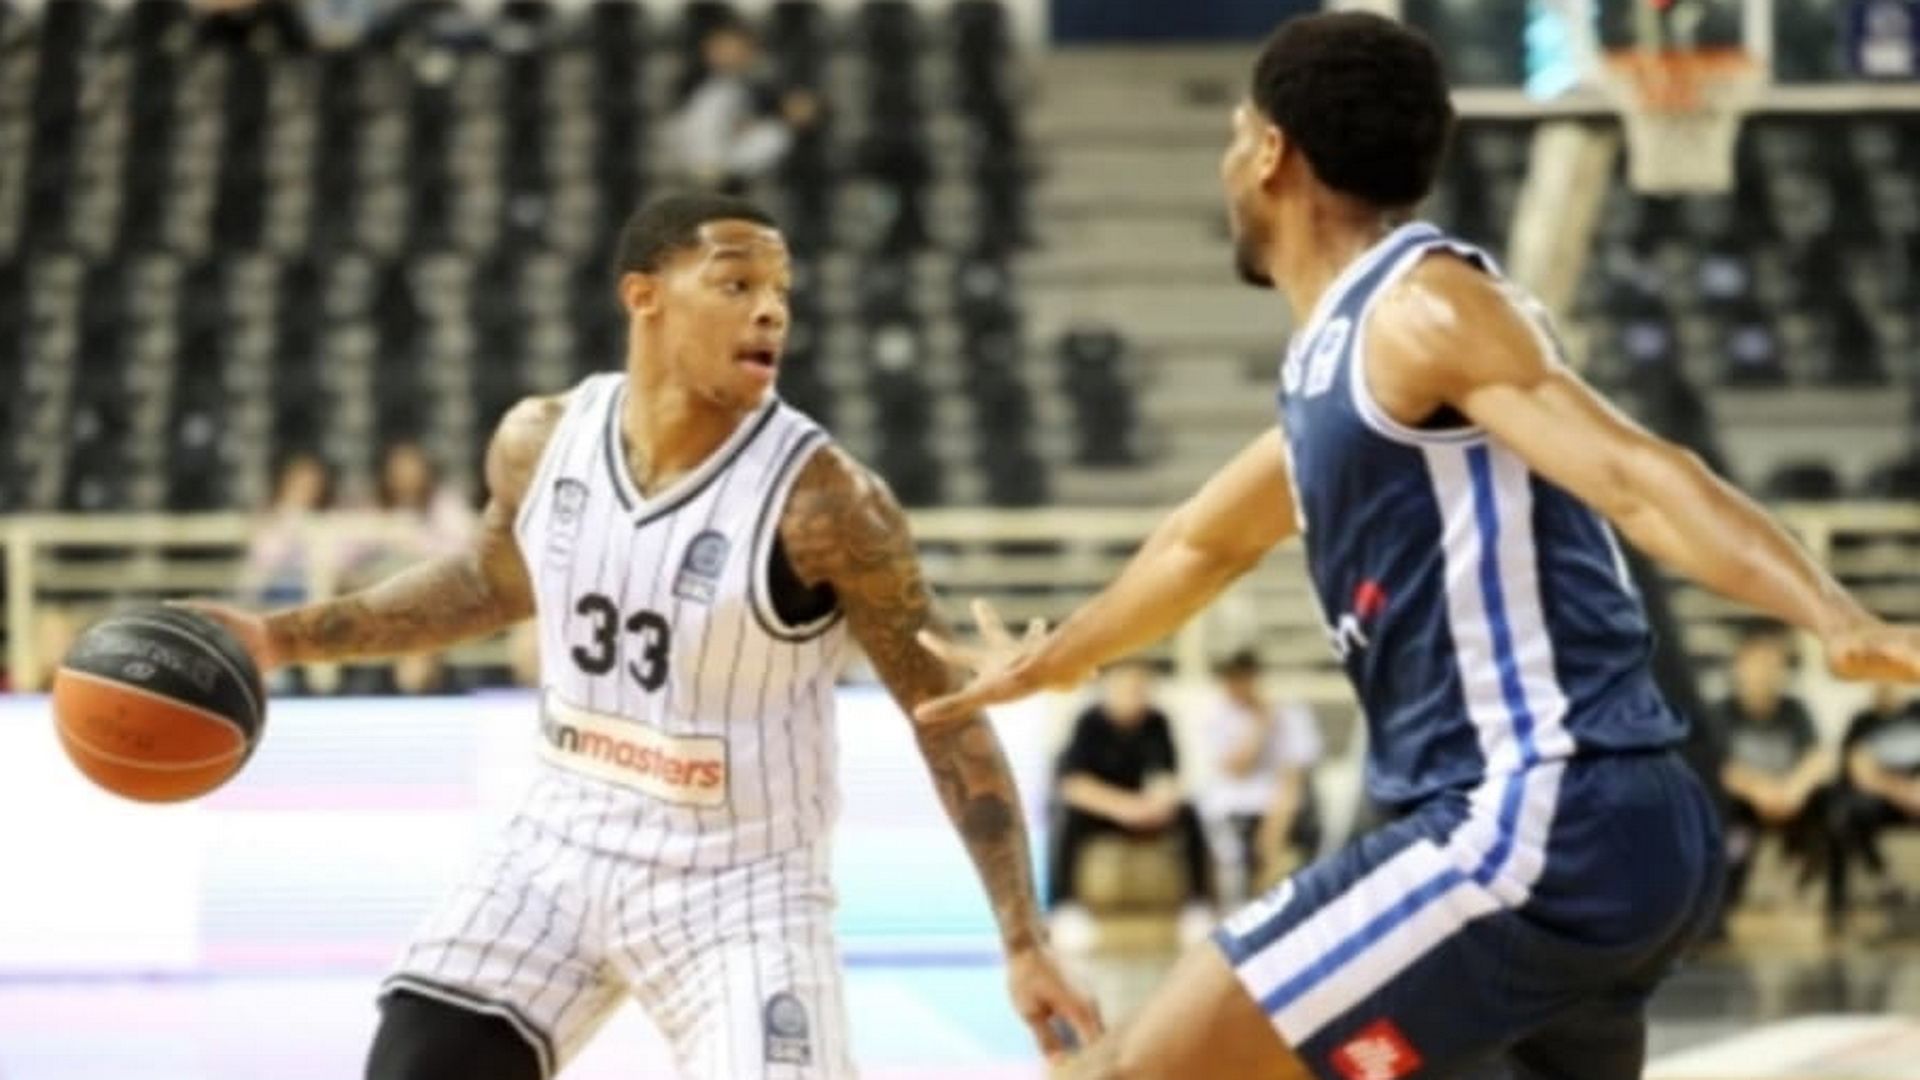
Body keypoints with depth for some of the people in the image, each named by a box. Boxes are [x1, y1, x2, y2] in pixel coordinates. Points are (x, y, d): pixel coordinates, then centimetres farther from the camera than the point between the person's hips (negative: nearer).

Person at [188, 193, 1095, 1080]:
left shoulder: (822, 500, -22)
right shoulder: (542, 442, -8)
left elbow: (946, 709, -14)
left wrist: (1024, 943, -16)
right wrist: (283, 637, 10)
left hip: (738, 886, -4)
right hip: (568, 845, 4)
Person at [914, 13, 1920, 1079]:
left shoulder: (1421, 311, -9)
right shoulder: (1340, 354, 20)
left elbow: (1638, 476, -23)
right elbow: (1206, 541, 39)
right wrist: (1048, 660, 57)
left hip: (1532, 830, -10)